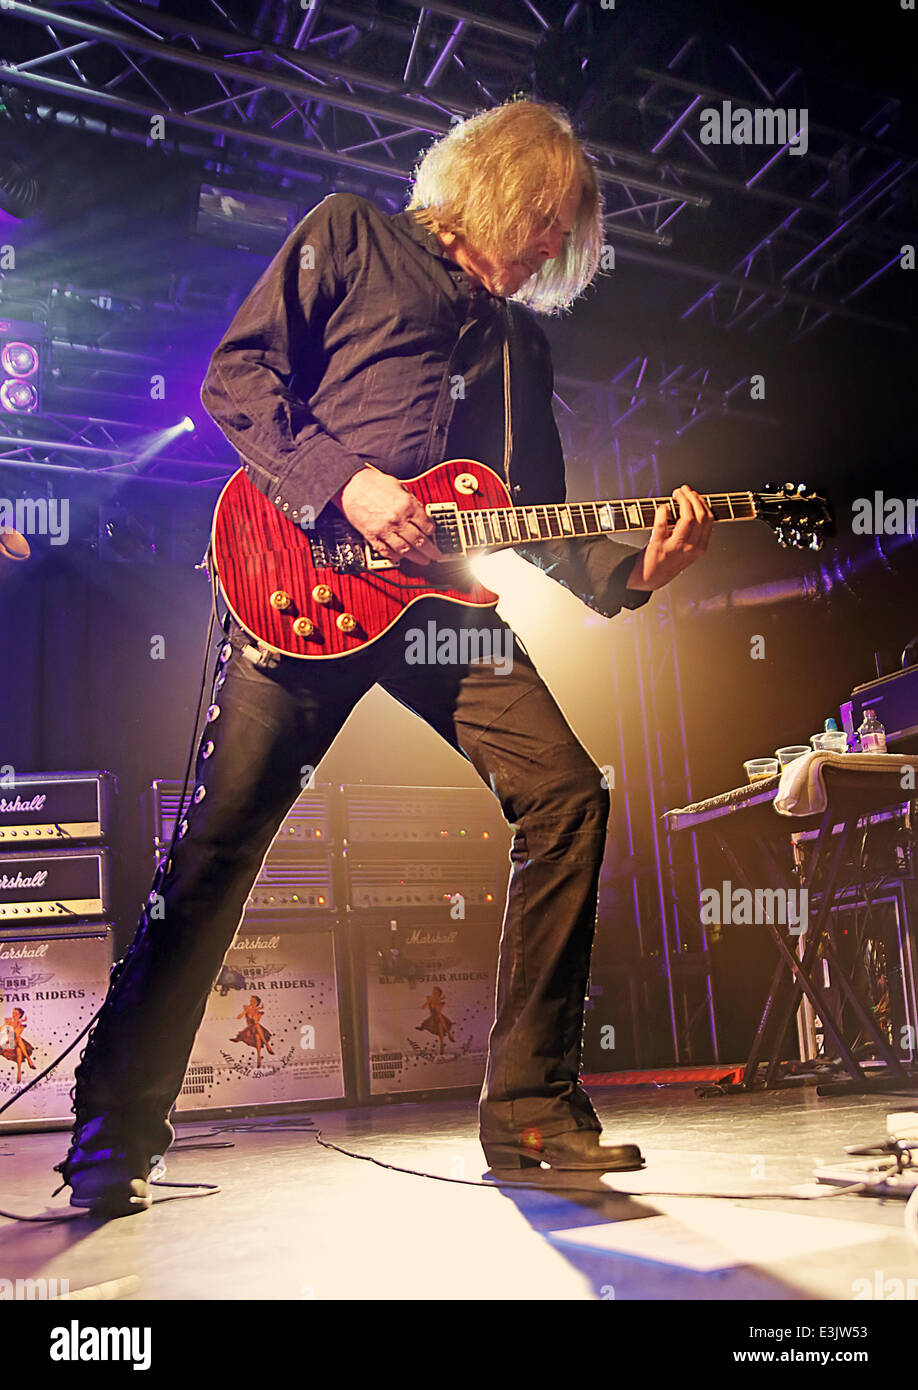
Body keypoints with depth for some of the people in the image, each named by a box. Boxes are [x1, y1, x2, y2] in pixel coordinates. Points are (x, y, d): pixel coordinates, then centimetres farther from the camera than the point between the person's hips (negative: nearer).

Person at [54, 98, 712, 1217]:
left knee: (567, 795, -10)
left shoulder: (522, 339, 26)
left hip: (443, 596, 5)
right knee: (221, 836, -9)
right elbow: (235, 375, 1)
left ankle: (530, 1104, 1)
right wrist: (346, 484, -12)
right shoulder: (349, 236, 13)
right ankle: (117, 1134, 5)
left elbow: (534, 523, 21)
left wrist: (631, 569, 3)